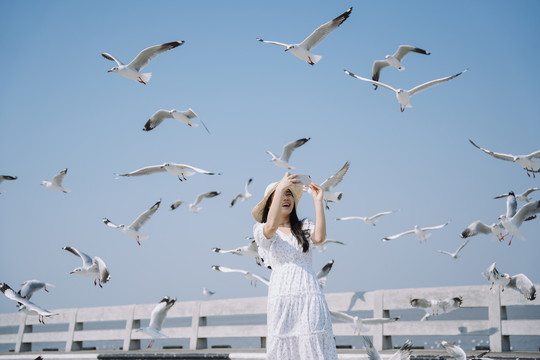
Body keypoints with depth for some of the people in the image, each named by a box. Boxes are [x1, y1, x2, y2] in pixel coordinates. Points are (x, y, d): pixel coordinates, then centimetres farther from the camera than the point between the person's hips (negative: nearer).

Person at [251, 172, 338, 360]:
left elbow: (319, 237, -6)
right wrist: (280, 187, -14)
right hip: (282, 297, -2)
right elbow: (271, 227, -15)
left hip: (310, 295, 2)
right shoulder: (261, 230, 9)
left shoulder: (305, 227, 16)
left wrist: (318, 201, -3)